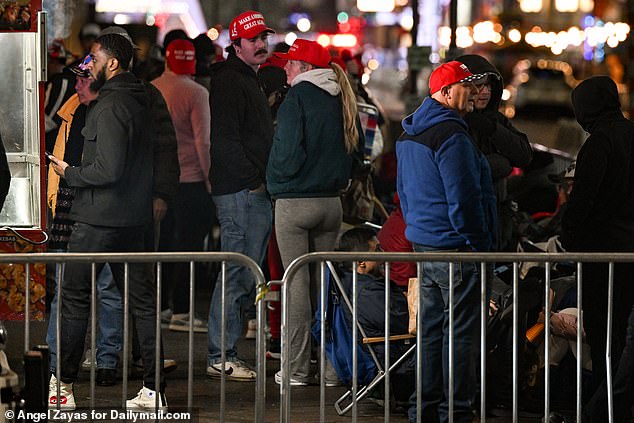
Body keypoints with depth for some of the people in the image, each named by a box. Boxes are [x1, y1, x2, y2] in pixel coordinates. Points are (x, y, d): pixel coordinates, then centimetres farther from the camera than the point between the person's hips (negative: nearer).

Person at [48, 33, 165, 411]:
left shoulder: (110, 107, -16)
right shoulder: (140, 102, 12)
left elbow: (108, 169, -23)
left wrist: (70, 173, -8)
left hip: (99, 220, -9)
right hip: (133, 219, 9)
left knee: (74, 298, 1)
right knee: (142, 299, 7)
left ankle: (63, 385, 4)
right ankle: (155, 388, 7)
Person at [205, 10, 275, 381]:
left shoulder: (249, 80, 23)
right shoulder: (229, 82, -10)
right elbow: (225, 140, -19)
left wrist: (265, 183, 17)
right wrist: (254, 180, -17)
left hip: (255, 193, 10)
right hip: (240, 191, -10)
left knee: (245, 275, 12)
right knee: (238, 274, -9)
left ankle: (224, 353, 18)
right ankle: (221, 358, -6)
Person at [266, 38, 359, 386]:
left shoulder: (297, 99, -12)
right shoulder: (340, 101, 8)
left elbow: (288, 153, -17)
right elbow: (352, 151, 16)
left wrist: (275, 179, 1)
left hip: (294, 203, -6)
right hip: (331, 200, 6)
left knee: (297, 281, -3)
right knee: (326, 281, 12)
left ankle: (298, 368, -3)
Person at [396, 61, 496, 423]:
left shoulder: (410, 134, 14)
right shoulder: (451, 135, -18)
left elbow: (404, 189, 22)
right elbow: (464, 197, -20)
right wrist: (478, 243, -12)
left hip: (423, 243, 10)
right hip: (455, 246, -10)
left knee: (432, 326, 15)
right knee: (462, 331, -3)